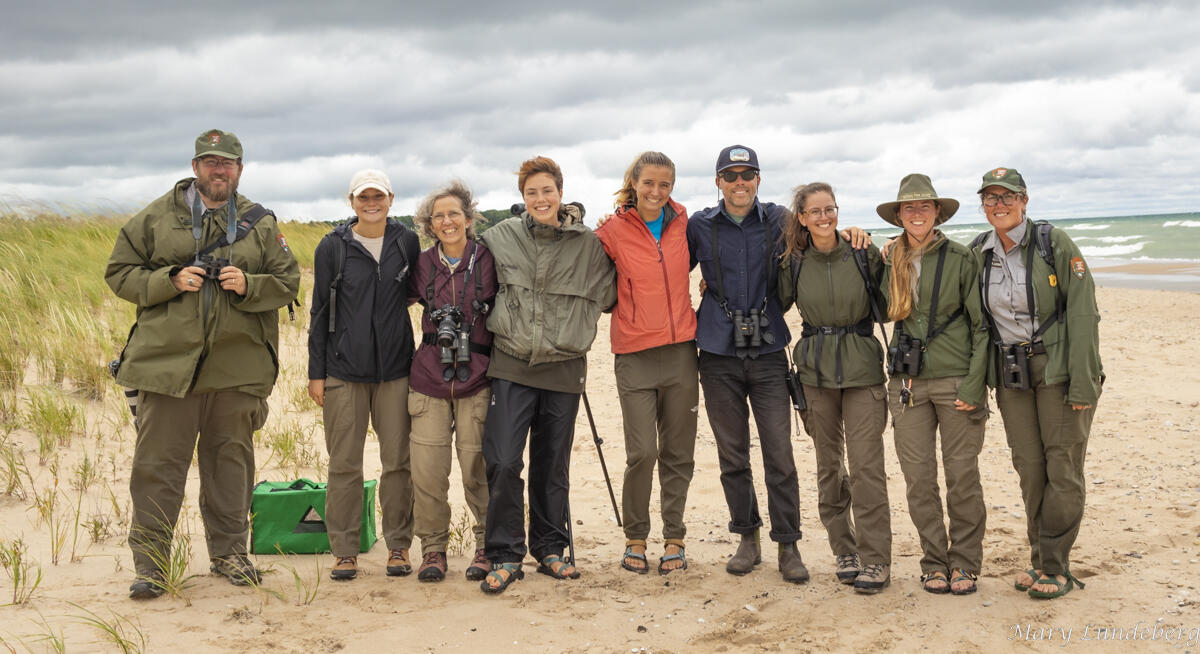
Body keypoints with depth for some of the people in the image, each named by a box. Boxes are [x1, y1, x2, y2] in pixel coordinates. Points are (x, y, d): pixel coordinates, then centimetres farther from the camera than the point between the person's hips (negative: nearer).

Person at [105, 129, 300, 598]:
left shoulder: (261, 224, 10)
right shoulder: (156, 218, 6)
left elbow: (287, 283, 8)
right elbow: (119, 273, 7)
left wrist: (248, 285, -12)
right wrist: (170, 281, -10)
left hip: (238, 364, 2)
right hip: (167, 361, -1)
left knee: (231, 461, 12)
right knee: (157, 463, 0)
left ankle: (229, 551, 25)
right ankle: (149, 563, 9)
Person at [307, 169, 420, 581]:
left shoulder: (407, 242, 5)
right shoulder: (332, 247, 2)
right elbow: (320, 312, 4)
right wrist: (316, 372, 1)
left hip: (395, 367, 1)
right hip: (344, 369, -1)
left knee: (398, 461, 3)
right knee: (344, 463, 2)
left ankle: (398, 546, 15)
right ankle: (345, 550, 12)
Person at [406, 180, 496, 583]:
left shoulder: (487, 260, 0)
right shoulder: (422, 265, 7)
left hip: (476, 379, -2)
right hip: (429, 379, 2)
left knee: (476, 468, -2)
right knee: (427, 469, -2)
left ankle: (487, 547, 16)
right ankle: (433, 547, 14)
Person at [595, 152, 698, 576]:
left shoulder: (681, 223, 6)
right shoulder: (614, 230, -3)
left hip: (680, 349, 3)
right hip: (635, 354, -3)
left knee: (678, 452, 7)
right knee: (642, 452, -8)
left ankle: (674, 538, 19)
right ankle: (635, 538, 11)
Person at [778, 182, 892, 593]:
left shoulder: (864, 254, -2)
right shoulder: (793, 262, 3)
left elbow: (885, 306, 7)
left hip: (861, 368, -2)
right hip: (815, 370, 2)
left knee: (866, 464, -8)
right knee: (828, 465, 8)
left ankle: (875, 560, -2)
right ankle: (844, 551, 20)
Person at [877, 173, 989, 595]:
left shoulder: (960, 259, -2)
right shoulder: (891, 261, 9)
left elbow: (982, 326, -3)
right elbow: (882, 310, 22)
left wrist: (974, 385, -9)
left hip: (955, 379, -3)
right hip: (907, 381, 3)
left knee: (962, 474, 1)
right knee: (918, 477, 3)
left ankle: (965, 564, 14)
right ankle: (934, 563, 16)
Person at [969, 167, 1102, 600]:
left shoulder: (1054, 243, -8)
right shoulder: (978, 252, 5)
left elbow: (1083, 314, -11)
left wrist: (1083, 382, -16)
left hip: (1058, 369, -4)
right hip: (1010, 376, 4)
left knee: (1062, 468, -2)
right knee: (1029, 468, 8)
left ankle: (1055, 567, 7)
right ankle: (1040, 558, 20)